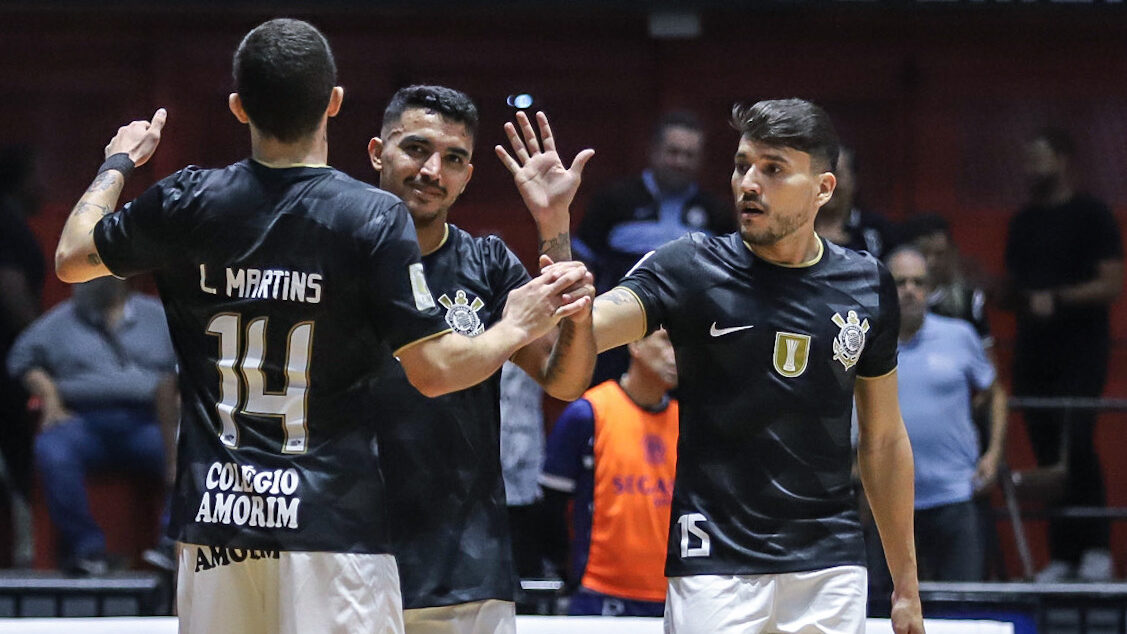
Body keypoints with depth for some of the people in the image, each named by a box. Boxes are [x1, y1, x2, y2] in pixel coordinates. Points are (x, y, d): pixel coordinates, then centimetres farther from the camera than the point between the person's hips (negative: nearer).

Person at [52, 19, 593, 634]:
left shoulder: (187, 203, 1)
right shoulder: (373, 218, -8)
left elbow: (71, 258, 18)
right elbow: (434, 370, -9)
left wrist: (118, 164, 35)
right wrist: (516, 329, 9)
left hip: (215, 518, 4)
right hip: (334, 516, -3)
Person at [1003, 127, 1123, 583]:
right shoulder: (1023, 223, 17)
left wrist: (1057, 299, -18)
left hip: (1080, 352, -6)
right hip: (1033, 353, 6)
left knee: (1076, 443, -18)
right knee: (1047, 454, 2)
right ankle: (1062, 556, 4)